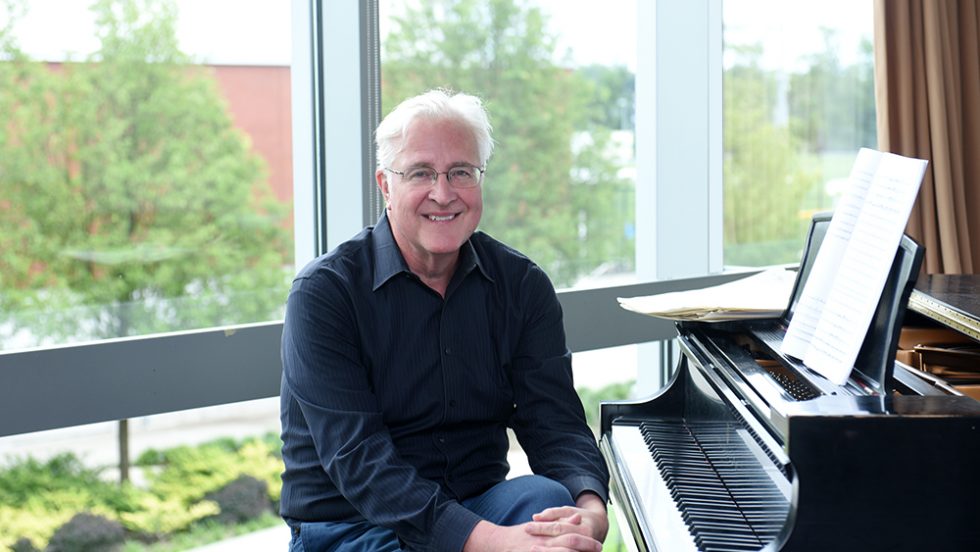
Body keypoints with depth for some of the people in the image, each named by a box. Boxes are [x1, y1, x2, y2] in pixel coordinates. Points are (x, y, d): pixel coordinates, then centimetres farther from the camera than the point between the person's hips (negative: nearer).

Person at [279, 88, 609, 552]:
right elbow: (357, 459, -22)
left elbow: (554, 424, -4)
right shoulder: (323, 292, -12)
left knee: (548, 497, -28)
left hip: (477, 509, 4)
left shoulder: (522, 286, 3)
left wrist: (590, 507, -29)